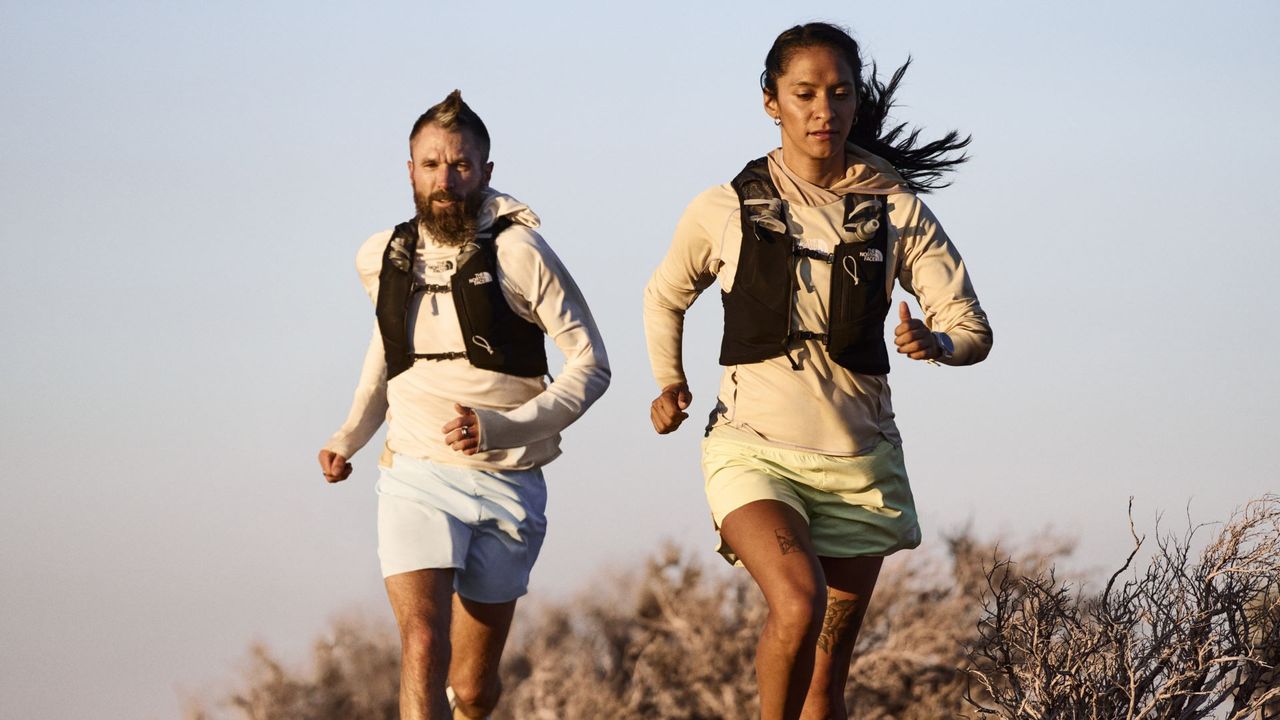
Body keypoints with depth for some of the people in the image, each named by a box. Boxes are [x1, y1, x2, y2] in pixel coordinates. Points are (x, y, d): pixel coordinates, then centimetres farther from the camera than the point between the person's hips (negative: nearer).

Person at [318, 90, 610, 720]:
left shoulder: (518, 254, -10)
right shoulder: (382, 259, 3)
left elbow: (590, 364, -8)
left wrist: (502, 427, -20)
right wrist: (350, 435, 17)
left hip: (508, 485, -1)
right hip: (417, 481, 1)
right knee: (423, 648, -22)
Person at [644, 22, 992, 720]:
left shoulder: (897, 212, 2)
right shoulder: (724, 210, 1)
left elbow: (973, 328, 0)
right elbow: (664, 298, 20)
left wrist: (937, 342, -23)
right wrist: (669, 384, 5)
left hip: (859, 464, 2)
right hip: (755, 451, -2)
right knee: (798, 603, -28)